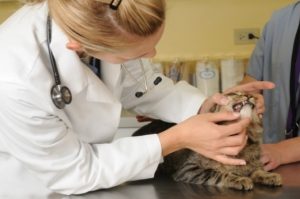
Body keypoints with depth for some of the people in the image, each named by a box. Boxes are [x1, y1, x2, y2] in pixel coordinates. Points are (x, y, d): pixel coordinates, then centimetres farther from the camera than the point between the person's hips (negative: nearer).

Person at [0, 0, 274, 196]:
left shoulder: (103, 26, -23)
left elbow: (137, 86, -4)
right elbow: (74, 172, -24)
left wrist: (203, 105, -19)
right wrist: (176, 139, -27)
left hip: (84, 152, 5)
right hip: (30, 183, -4)